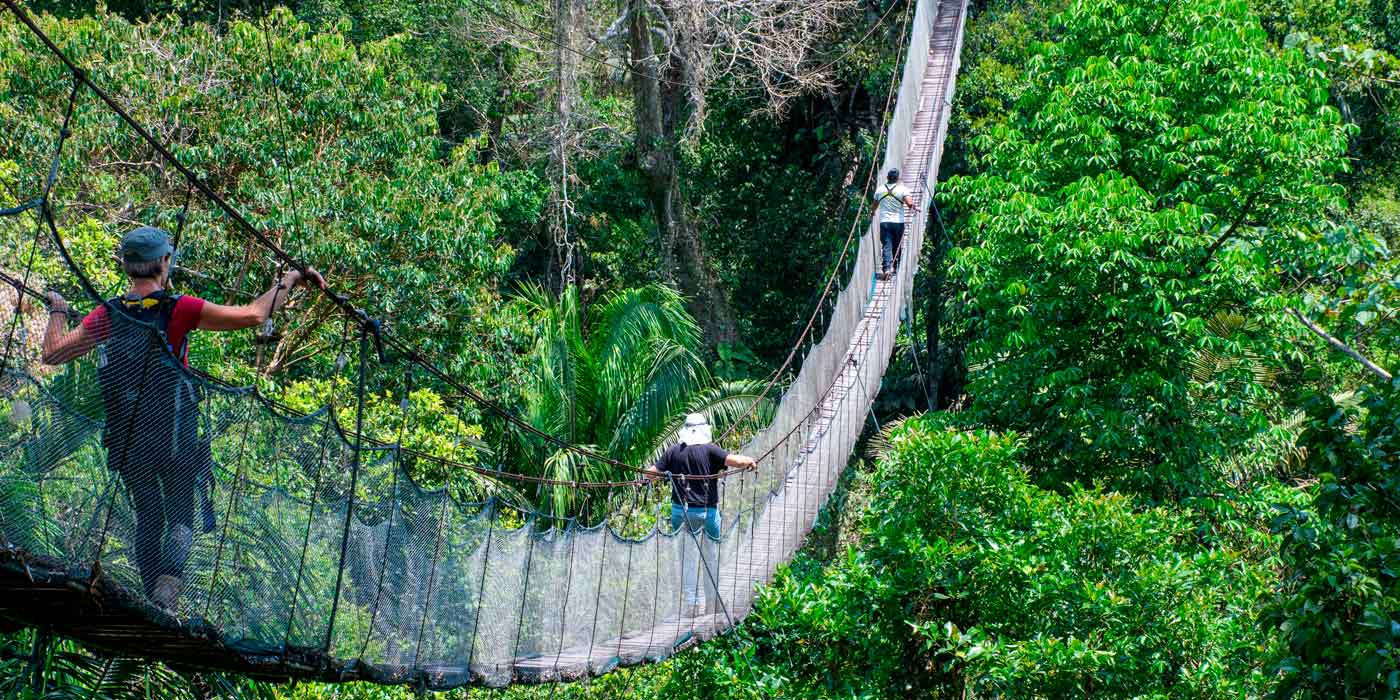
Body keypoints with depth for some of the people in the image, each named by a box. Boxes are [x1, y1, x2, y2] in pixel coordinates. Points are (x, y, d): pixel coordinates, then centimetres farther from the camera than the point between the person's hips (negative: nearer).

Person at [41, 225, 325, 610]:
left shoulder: (107, 316, -1)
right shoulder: (179, 309, -11)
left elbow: (52, 353, 3)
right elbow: (253, 315, -15)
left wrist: (57, 311, 21)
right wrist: (288, 281, -1)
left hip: (128, 443, 3)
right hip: (176, 437, -3)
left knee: (147, 520, 15)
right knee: (181, 516, 5)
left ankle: (155, 607, 15)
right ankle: (170, 575, -24)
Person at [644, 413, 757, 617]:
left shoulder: (673, 451, 1)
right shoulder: (710, 450, -7)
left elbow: (650, 473, 2)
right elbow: (736, 461, -17)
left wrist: (665, 474, 20)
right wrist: (749, 461, 0)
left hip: (681, 511, 2)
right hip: (707, 511, -2)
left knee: (687, 559, 9)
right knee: (711, 558, 11)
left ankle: (690, 605, 8)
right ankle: (713, 604, 16)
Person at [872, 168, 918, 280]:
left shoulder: (880, 190, 6)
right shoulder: (902, 189, -4)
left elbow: (875, 205, 22)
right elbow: (909, 203, -17)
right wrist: (914, 208, 5)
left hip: (884, 222, 1)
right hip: (898, 222, -1)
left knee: (886, 246, -5)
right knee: (897, 246, 16)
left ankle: (886, 268, -21)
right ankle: (894, 266, 26)